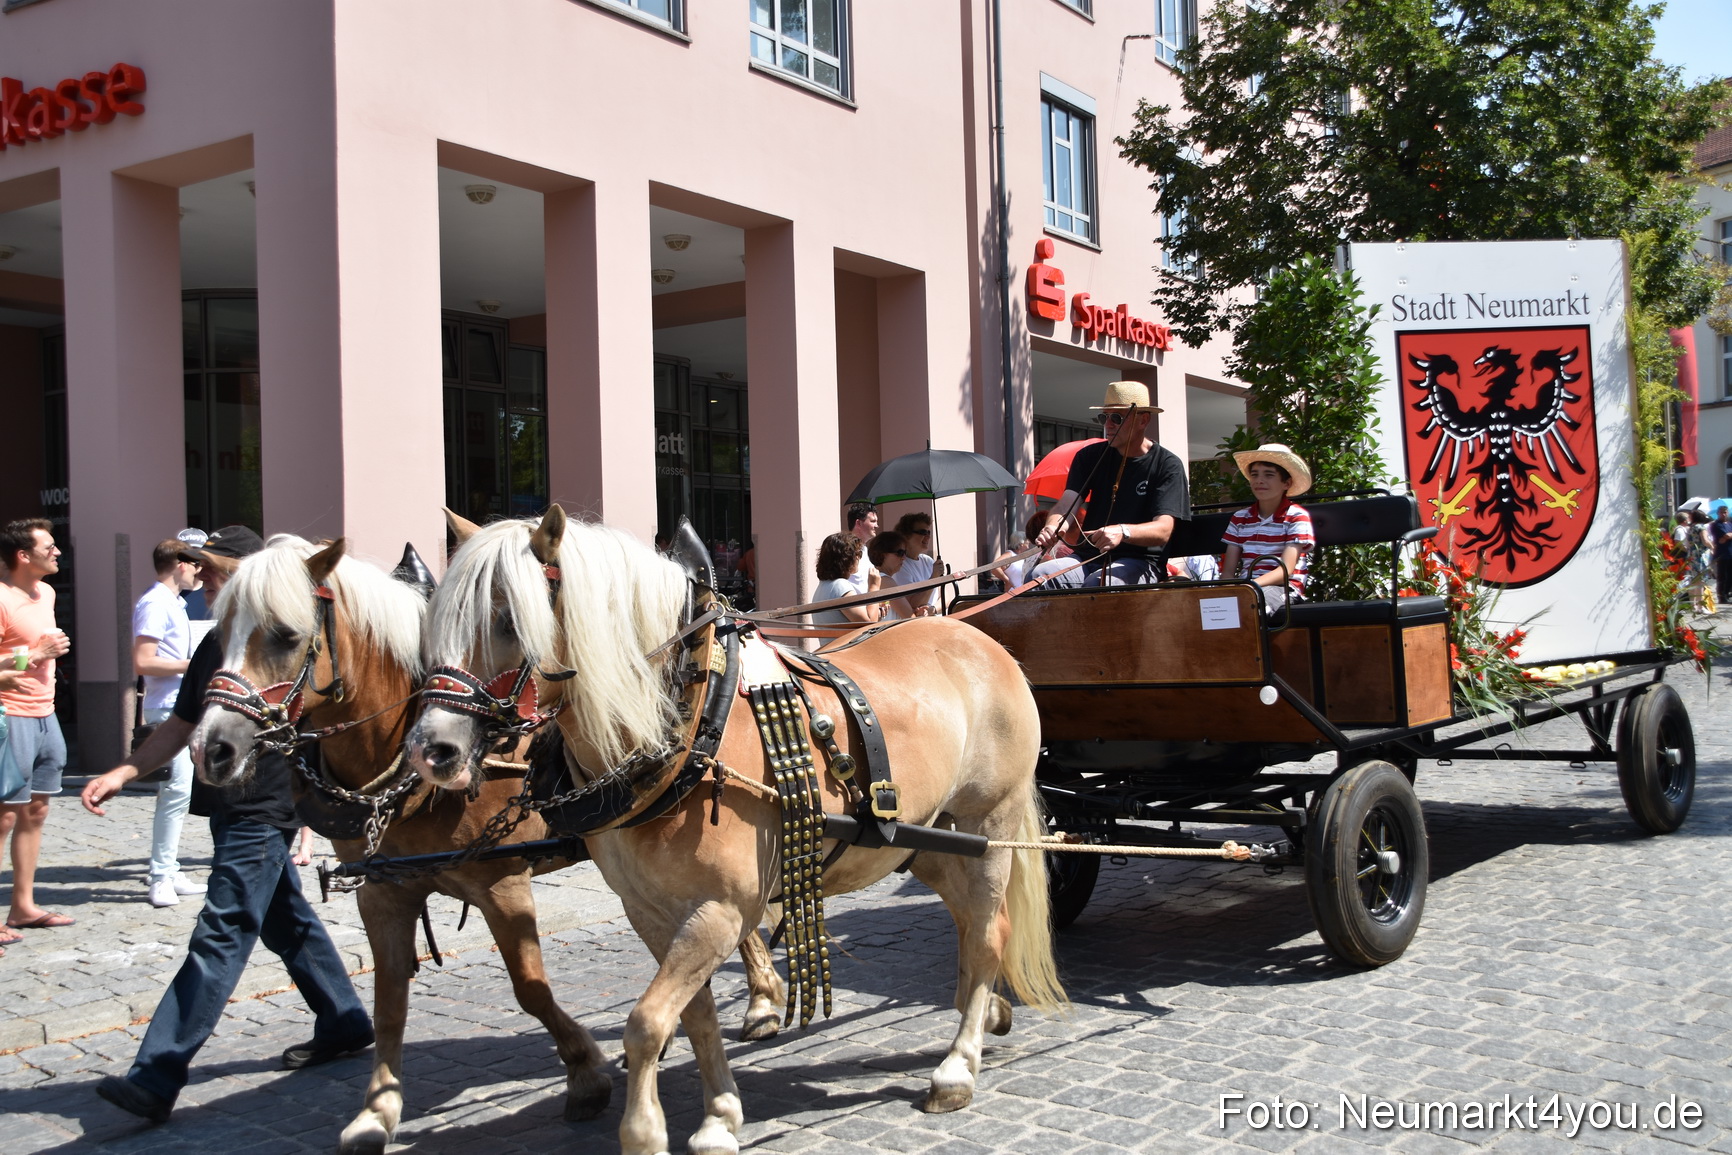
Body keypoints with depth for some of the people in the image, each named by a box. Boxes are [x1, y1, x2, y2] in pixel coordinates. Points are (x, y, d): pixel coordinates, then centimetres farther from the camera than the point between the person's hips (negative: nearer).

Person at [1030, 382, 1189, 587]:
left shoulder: (1167, 465, -2)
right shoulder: (1090, 456, 11)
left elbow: (1163, 530, -15)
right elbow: (1066, 505, -3)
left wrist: (1122, 532, -36)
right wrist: (1054, 526, -28)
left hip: (1138, 564, -4)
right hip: (1088, 559, 4)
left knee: (1097, 584, -35)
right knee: (1041, 575, -26)